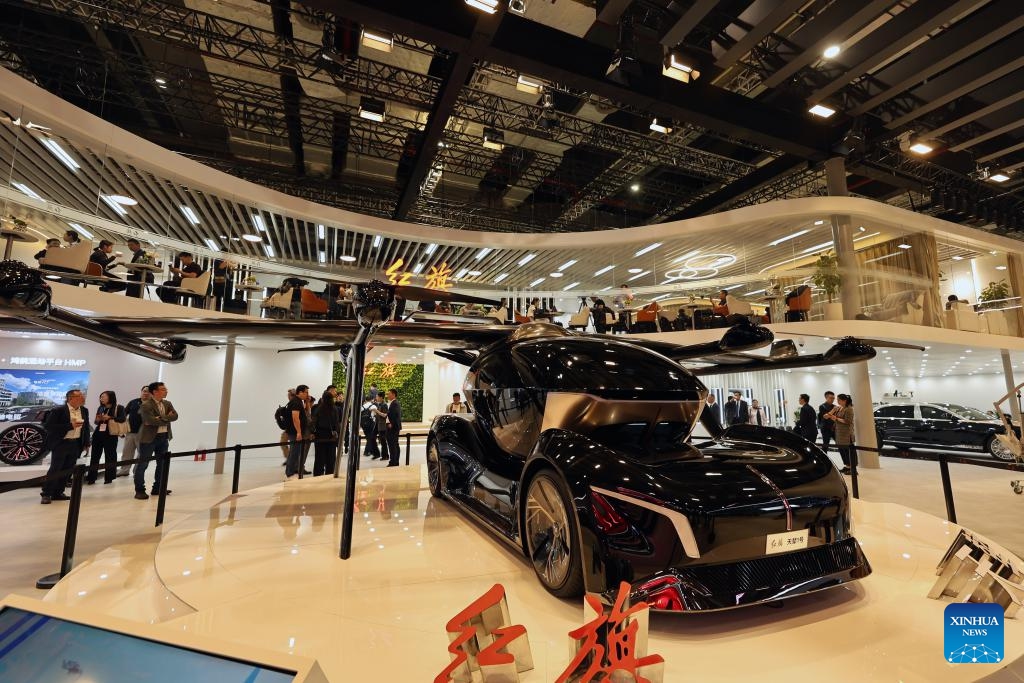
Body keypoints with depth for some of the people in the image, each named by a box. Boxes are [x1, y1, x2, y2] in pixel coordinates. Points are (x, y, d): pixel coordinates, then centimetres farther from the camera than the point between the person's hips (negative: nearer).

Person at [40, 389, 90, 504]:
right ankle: (46, 494, 9)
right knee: (55, 469, -2)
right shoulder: (58, 410, -12)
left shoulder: (84, 410, 6)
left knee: (67, 470, 9)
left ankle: (58, 493, 19)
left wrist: (86, 443, 10)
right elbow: (47, 426, -16)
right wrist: (70, 426, -23)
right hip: (61, 444, -5)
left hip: (75, 444, 5)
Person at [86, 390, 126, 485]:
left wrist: (109, 418, -20)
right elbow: (95, 422, 20)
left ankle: (108, 477, 11)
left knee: (110, 455, 2)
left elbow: (122, 419, -15)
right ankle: (91, 477, 13)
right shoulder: (100, 408, 12)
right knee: (95, 455, 5)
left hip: (110, 435, -5)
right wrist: (97, 420, -1)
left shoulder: (119, 408, -3)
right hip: (98, 434, 5)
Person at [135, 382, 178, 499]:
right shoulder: (146, 405, -11)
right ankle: (140, 490, 9)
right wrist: (166, 419, -11)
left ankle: (157, 488, 23)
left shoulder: (167, 403, 10)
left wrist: (160, 418, -17)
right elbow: (152, 420, -23)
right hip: (149, 438, -7)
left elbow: (175, 416, -5)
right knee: (142, 464, 0)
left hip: (164, 437, 7)